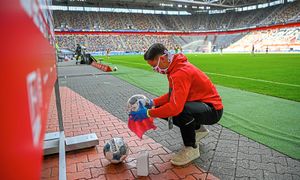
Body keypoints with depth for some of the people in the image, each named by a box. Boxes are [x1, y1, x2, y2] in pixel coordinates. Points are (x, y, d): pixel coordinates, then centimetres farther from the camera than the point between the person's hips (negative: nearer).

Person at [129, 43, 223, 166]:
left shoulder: (181, 73, -29)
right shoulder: (175, 67, 2)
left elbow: (176, 106, -37)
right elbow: (173, 95, 9)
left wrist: (148, 113, -27)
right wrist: (153, 103, -4)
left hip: (213, 110, -9)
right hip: (199, 103, 9)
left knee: (181, 110, -39)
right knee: (162, 108, 3)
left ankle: (192, 149, -9)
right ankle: (197, 129, 21)